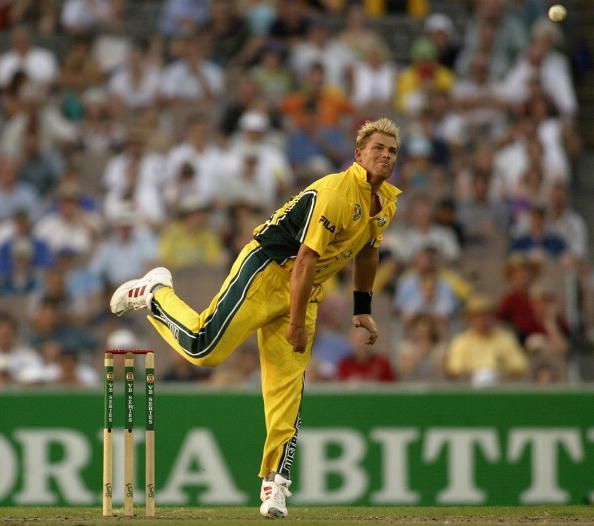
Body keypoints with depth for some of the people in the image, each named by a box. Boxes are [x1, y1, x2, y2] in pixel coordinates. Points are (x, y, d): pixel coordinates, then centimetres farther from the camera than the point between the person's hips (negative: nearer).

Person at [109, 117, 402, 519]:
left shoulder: (387, 201, 6)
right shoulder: (335, 192, -22)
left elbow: (368, 251, 25)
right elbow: (305, 260, -23)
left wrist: (363, 309, 20)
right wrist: (295, 325, -20)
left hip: (305, 291, 7)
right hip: (268, 271, -7)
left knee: (288, 388, 0)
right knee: (204, 348, -15)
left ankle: (275, 483, 0)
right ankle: (155, 294, 12)